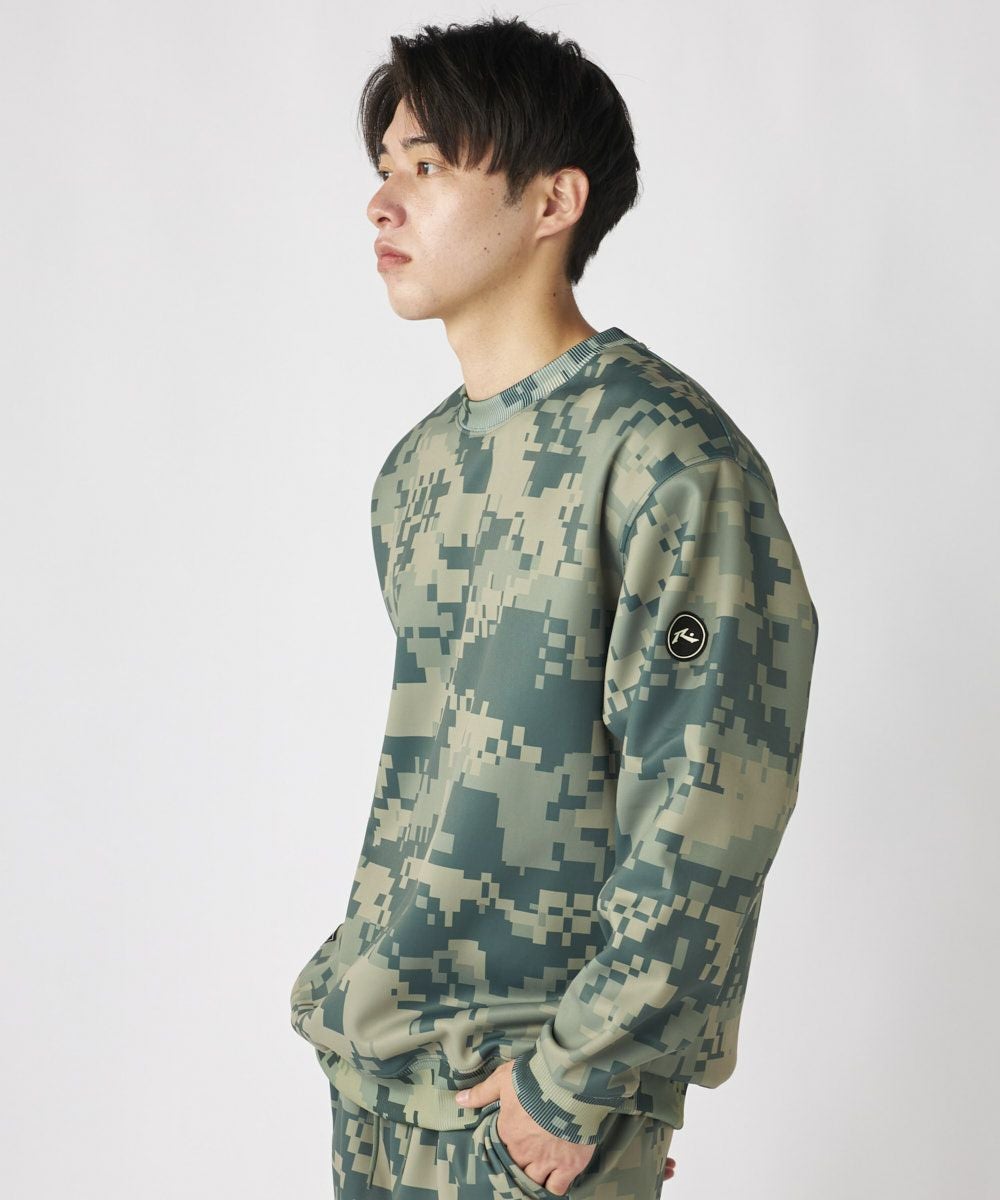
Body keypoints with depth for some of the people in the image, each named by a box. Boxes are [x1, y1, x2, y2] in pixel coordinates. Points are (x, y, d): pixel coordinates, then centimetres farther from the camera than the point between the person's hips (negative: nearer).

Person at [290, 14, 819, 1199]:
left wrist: (578, 1076, -18)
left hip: (530, 1075, -7)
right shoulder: (418, 466, 9)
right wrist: (360, 981, 11)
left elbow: (711, 806, -20)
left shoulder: (664, 455, -16)